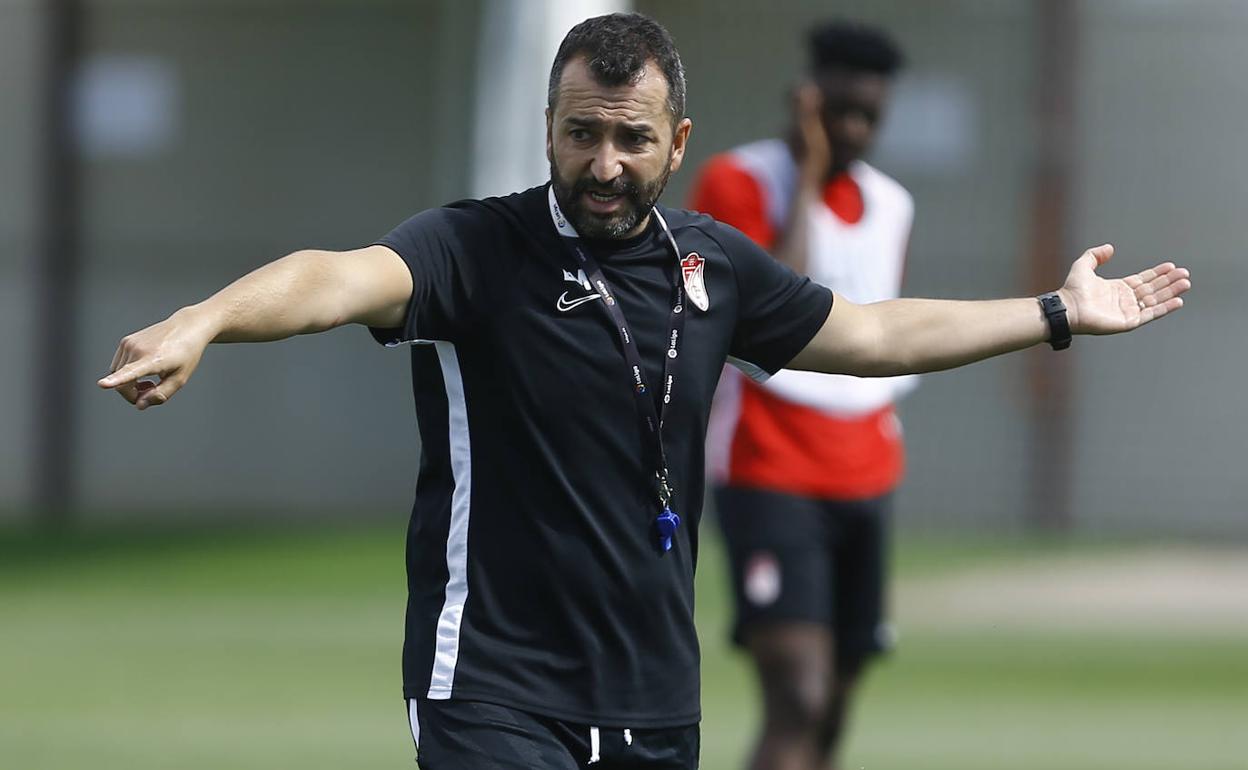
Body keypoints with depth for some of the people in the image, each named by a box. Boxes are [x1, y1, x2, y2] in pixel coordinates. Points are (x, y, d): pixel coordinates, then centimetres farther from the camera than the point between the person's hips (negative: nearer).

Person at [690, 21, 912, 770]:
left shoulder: (891, 207, 13)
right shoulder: (737, 182, -7)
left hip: (865, 480, 7)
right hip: (769, 476, -7)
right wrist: (807, 175, -14)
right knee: (798, 701, -20)